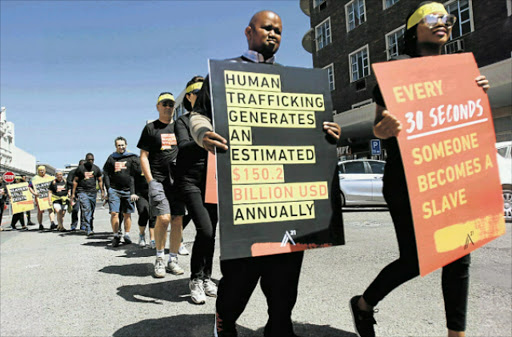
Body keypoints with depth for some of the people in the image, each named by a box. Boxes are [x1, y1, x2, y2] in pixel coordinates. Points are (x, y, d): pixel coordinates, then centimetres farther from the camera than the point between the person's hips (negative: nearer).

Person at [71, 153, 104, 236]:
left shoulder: (96, 169, 8)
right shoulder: (80, 168, -1)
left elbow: (100, 181, 14)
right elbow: (75, 181, 4)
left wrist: (102, 192, 8)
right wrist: (73, 193, 0)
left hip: (93, 192, 3)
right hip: (82, 192, -3)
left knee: (92, 211, 6)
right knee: (86, 210, -14)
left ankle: (90, 227, 19)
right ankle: (89, 230, -18)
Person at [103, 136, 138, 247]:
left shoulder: (132, 158, 5)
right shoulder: (111, 158, 10)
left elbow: (135, 175, 2)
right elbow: (106, 174, 13)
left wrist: (133, 192, -4)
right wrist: (108, 189, 3)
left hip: (127, 190, -1)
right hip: (114, 190, 1)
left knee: (127, 214, 4)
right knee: (114, 213, -7)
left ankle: (127, 235, 16)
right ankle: (116, 236, 3)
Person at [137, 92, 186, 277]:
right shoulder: (150, 128, 7)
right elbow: (143, 156, 3)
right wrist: (150, 181, -8)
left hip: (178, 180, 4)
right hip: (158, 180, -3)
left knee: (178, 220, 1)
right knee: (164, 218, -14)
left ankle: (173, 259, 14)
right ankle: (159, 258, 6)